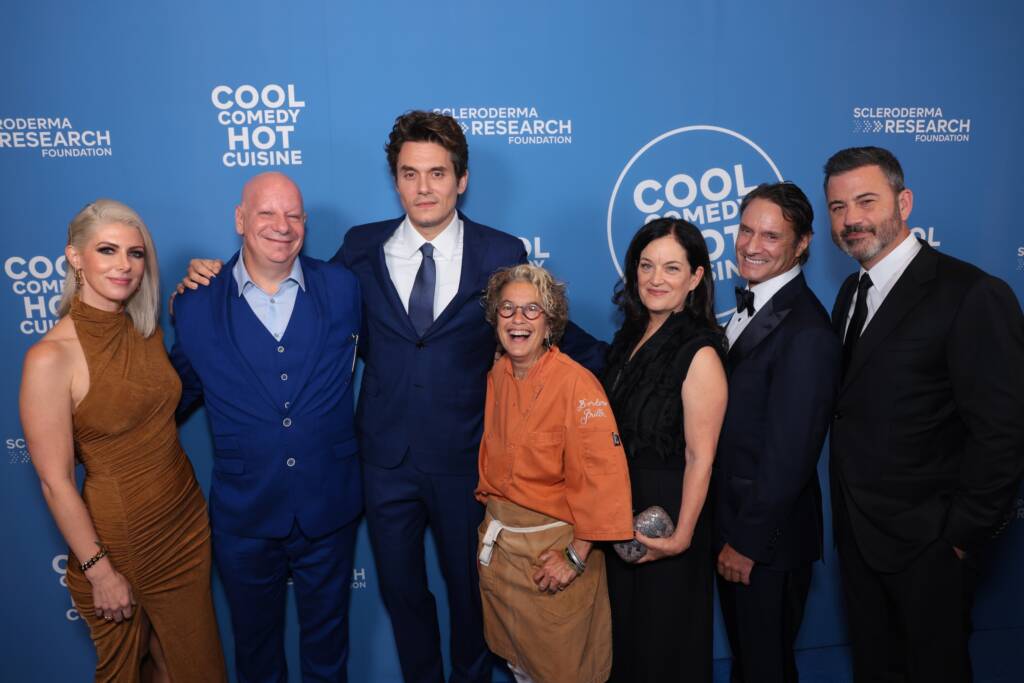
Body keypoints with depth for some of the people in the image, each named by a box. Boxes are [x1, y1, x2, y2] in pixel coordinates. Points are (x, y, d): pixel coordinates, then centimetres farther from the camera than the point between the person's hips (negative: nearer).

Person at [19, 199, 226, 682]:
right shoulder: (50, 357, -20)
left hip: (187, 520, 6)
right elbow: (54, 482, -16)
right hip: (119, 537, -5)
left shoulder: (148, 330, -1)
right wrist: (99, 571, -13)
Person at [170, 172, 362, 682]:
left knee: (327, 639, 22)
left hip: (328, 509, 1)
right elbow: (179, 390, 8)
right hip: (244, 517, 0)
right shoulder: (198, 306, -7)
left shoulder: (342, 288, -6)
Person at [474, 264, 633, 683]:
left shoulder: (577, 384, -20)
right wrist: (489, 497, 9)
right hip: (497, 541, 6)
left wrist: (576, 556, -19)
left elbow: (603, 474, -21)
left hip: (552, 547, -6)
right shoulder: (497, 377, 1)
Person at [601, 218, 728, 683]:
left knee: (664, 636, 16)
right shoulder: (629, 336, 1)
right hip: (618, 507, 7)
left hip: (664, 512, -7)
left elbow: (700, 457, -20)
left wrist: (681, 536, -20)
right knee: (623, 629, 25)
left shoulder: (699, 354, -21)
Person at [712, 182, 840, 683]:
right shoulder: (751, 306, 5)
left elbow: (789, 453, -24)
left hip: (768, 537, -8)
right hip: (732, 520, 8)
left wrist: (747, 541, -15)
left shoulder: (806, 332, -25)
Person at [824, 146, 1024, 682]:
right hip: (857, 534, 7)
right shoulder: (852, 292, 6)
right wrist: (848, 514, 5)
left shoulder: (973, 296, -18)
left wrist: (961, 532, -15)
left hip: (926, 543, -6)